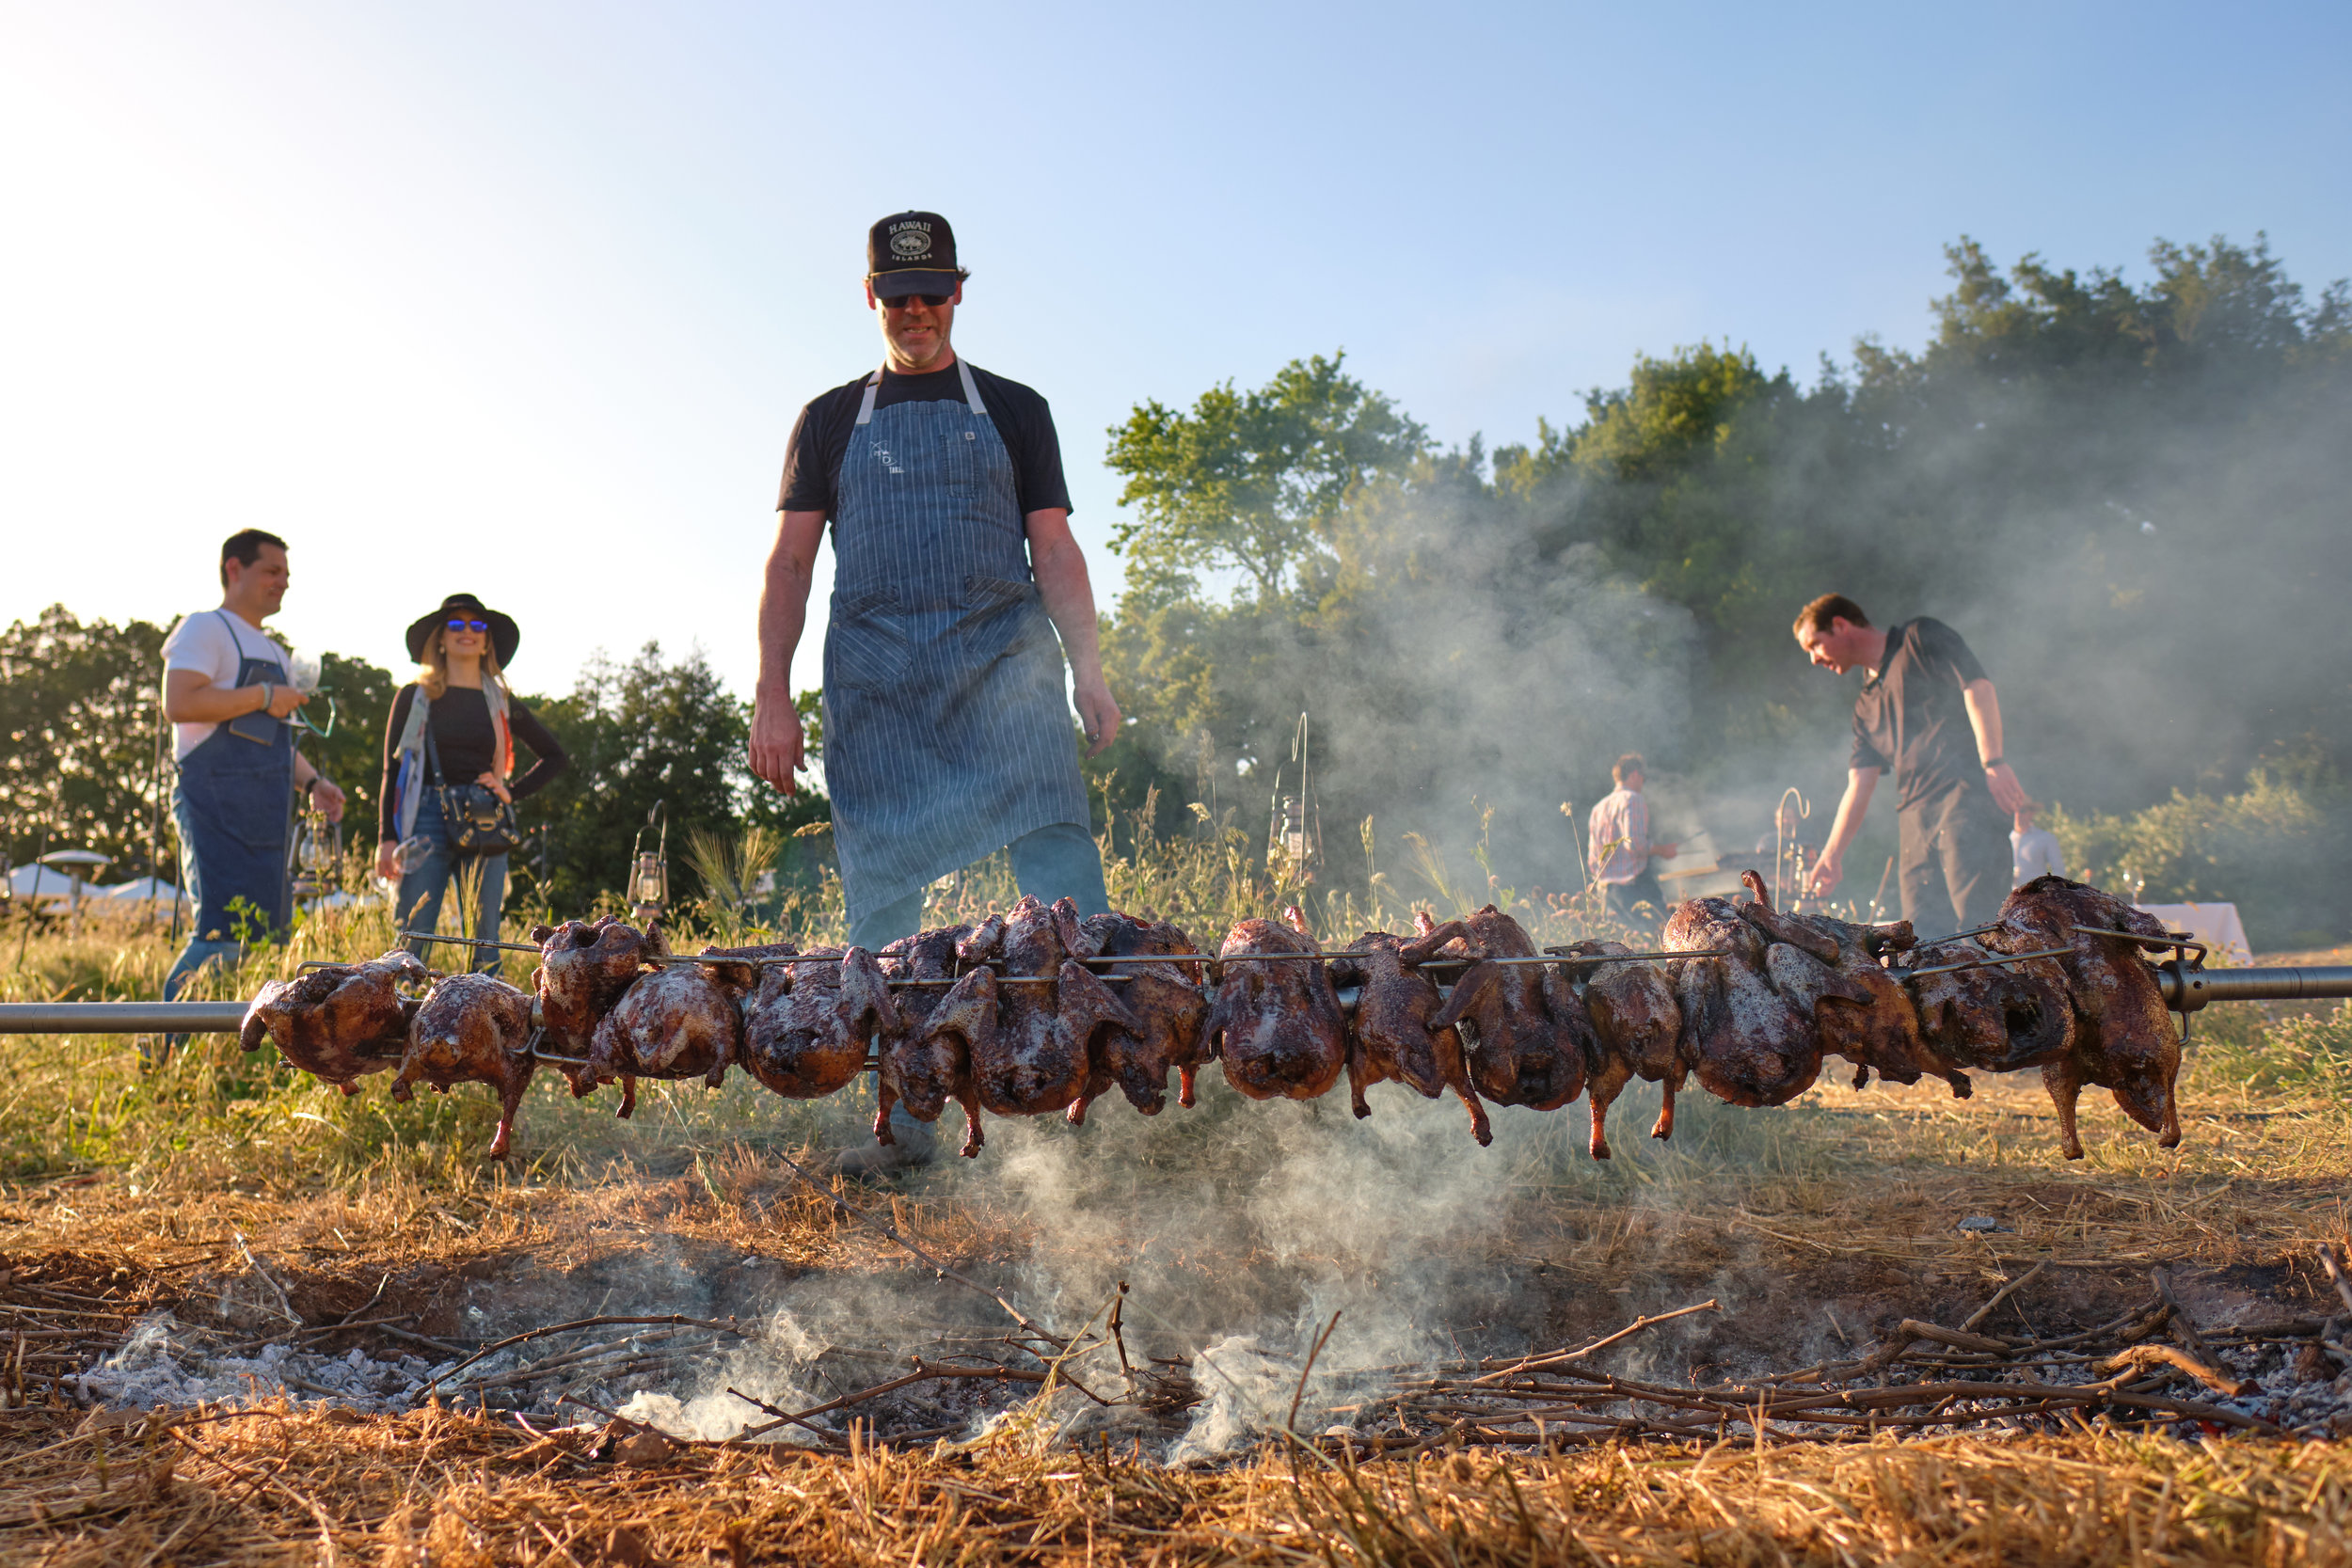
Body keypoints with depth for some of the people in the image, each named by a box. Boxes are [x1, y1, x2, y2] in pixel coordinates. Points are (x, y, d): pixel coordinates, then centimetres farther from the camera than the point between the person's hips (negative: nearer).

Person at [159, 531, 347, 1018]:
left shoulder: (274, 652, 26)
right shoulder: (206, 629, -1)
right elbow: (178, 704, -17)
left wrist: (312, 781, 14)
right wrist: (263, 696, -12)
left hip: (266, 814, 9)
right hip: (216, 802, -9)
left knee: (266, 936, 5)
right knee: (223, 932, -17)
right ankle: (163, 1049, -13)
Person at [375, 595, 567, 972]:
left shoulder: (500, 702, 13)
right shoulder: (415, 696, 8)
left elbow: (555, 755, 20)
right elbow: (392, 770, 6)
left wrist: (512, 793, 6)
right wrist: (386, 837, -3)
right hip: (427, 819, -2)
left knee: (484, 943, -1)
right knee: (412, 942, -8)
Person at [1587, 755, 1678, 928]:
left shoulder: (1598, 807, 18)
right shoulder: (1633, 800, -6)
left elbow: (1593, 856, 18)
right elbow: (1635, 843, -17)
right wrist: (1662, 850, -4)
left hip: (1605, 886, 8)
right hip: (1632, 882, -8)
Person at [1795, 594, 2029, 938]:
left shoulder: (1920, 639, 8)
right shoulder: (1866, 705, 26)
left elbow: (1978, 687, -6)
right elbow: (1859, 787, 22)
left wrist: (1994, 762, -20)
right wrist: (1832, 854, 13)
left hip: (1965, 796, -7)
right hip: (1915, 818, 7)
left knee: (1976, 920, -16)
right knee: (1923, 935, -2)